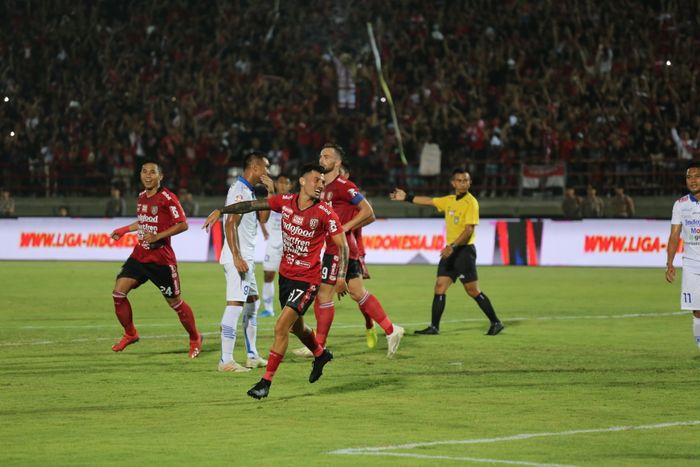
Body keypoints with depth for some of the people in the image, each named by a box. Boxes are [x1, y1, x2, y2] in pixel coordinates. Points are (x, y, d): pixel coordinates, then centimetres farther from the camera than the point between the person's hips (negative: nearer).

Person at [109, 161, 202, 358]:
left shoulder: (167, 198, -13)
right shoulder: (141, 197, 10)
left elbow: (182, 224, -16)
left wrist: (158, 236, -22)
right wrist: (124, 230, 22)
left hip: (161, 258, -6)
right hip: (140, 255, 6)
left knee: (175, 301, 3)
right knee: (118, 292, -6)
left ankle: (195, 339, 23)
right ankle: (130, 334, 12)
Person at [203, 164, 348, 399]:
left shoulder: (325, 213, -15)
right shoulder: (285, 201, -4)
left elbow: (342, 245, -10)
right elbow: (252, 205, 5)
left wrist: (341, 277, -19)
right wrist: (221, 210, 1)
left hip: (307, 280, -5)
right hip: (285, 274, 6)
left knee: (281, 326, -15)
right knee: (296, 326, 22)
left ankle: (266, 381, -6)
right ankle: (320, 355, 53)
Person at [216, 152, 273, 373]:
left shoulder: (249, 191, 17)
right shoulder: (239, 190, -14)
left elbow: (263, 217, 24)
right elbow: (230, 224, -20)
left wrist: (270, 191, 13)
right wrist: (237, 257, -25)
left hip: (245, 258, 11)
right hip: (237, 258, -11)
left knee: (252, 303, 17)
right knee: (235, 304, -13)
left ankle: (252, 356, 24)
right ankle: (226, 360, -16)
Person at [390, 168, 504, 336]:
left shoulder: (471, 203, -12)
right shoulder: (449, 200, 11)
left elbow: (469, 230, -19)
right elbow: (428, 201, 24)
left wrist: (453, 247, -27)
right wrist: (407, 197, 26)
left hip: (465, 250, -8)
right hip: (451, 250, 8)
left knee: (473, 290, -7)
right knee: (440, 287, 3)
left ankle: (496, 323, 2)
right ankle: (434, 327, 5)